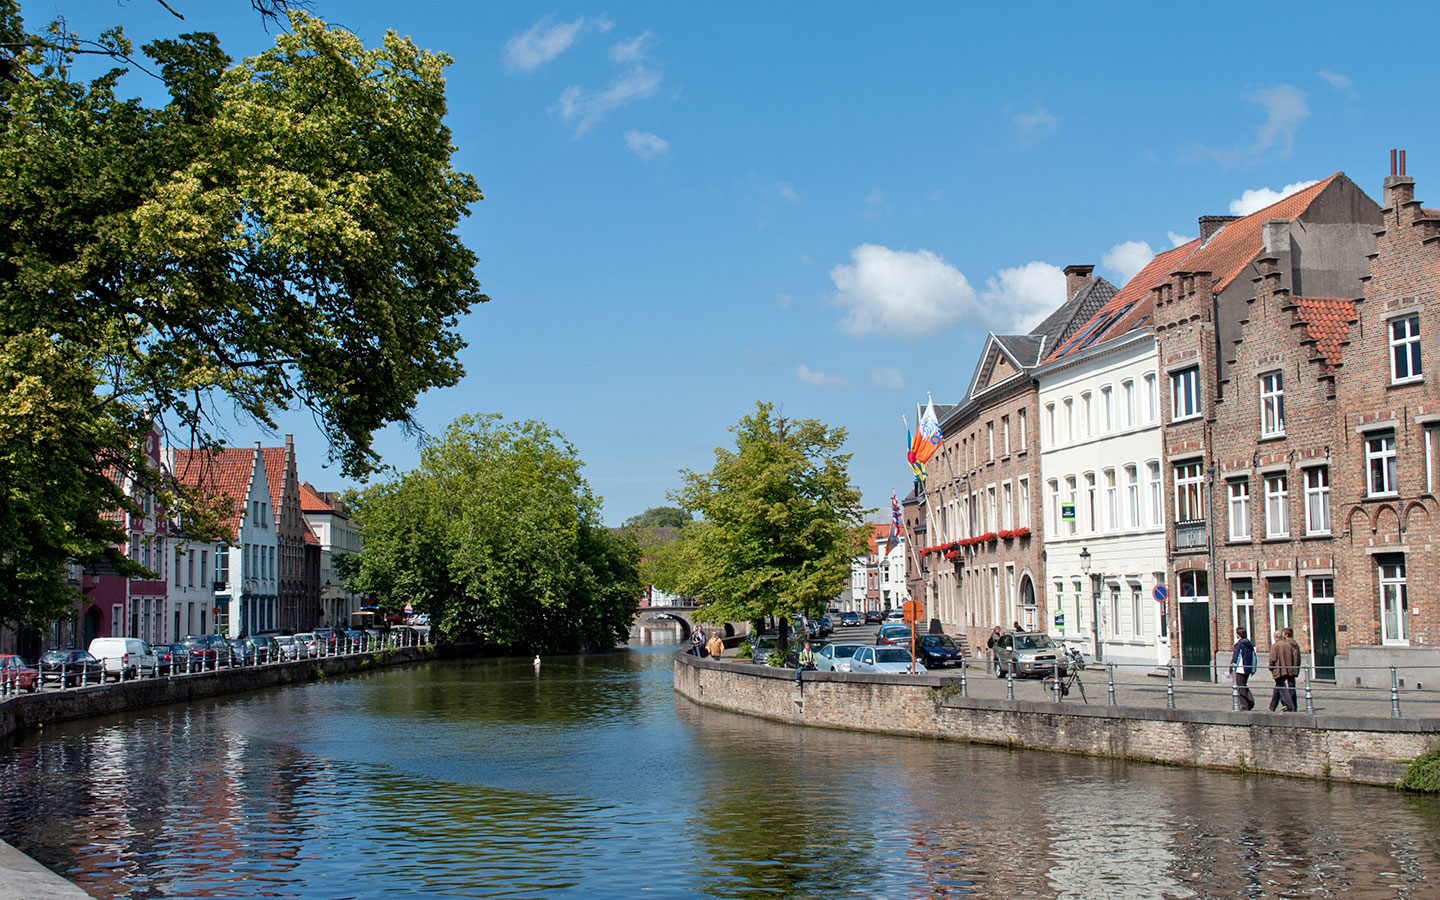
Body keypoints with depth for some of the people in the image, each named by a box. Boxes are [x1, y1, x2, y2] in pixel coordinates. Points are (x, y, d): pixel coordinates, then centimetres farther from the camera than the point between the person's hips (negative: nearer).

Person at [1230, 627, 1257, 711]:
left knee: (1241, 688, -1)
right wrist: (1253, 670, 19)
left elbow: (1235, 657, -14)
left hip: (1240, 669, -7)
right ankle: (1251, 701, 5)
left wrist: (1231, 669, -9)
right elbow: (1254, 657, 14)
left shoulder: (1239, 644, -12)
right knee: (1244, 686, 19)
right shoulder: (1250, 644, 11)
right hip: (1248, 669, 7)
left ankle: (1244, 705, -1)